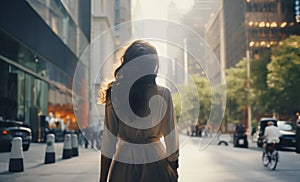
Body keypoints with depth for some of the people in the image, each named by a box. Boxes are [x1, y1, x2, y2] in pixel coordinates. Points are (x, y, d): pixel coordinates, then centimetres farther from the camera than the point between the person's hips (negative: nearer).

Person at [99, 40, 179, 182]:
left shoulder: (114, 94, -9)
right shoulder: (163, 95, -9)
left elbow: (108, 143, -6)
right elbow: (171, 140, -4)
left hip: (123, 167, 1)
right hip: (156, 166, 0)